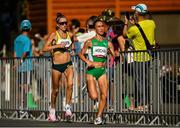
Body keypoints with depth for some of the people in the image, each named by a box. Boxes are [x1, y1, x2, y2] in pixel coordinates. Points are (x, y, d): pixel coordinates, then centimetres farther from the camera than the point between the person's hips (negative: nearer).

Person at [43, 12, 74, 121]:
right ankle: (52, 110, 27)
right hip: (57, 65, -3)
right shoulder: (54, 35, -5)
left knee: (70, 84, -23)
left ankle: (68, 107, -16)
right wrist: (58, 46, -23)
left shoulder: (69, 35, 7)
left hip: (68, 64, 3)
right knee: (56, 90, 8)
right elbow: (45, 48, -15)